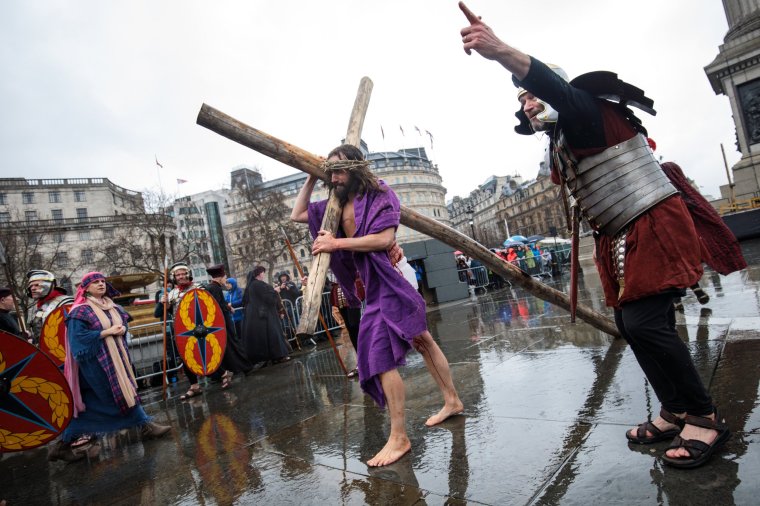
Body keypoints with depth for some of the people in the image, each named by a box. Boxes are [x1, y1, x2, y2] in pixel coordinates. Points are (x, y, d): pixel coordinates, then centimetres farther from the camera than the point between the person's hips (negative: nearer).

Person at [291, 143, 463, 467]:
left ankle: (399, 437, 0)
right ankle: (452, 401, 33)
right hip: (374, 286, 8)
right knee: (421, 340, 18)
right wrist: (311, 178, 11)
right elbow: (297, 215, 18)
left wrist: (336, 243, -21)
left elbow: (384, 238, -24)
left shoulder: (380, 195, -9)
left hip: (389, 282, -8)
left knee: (381, 357, -11)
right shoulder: (338, 205, 11)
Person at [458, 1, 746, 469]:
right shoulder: (564, 142, 17)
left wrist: (502, 52, -48)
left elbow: (556, 87, -33)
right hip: (622, 238, 10)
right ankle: (677, 411, 20)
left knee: (645, 322, -16)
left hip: (654, 226, -10)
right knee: (633, 325, 8)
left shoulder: (587, 111, -12)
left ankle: (704, 418, 1)